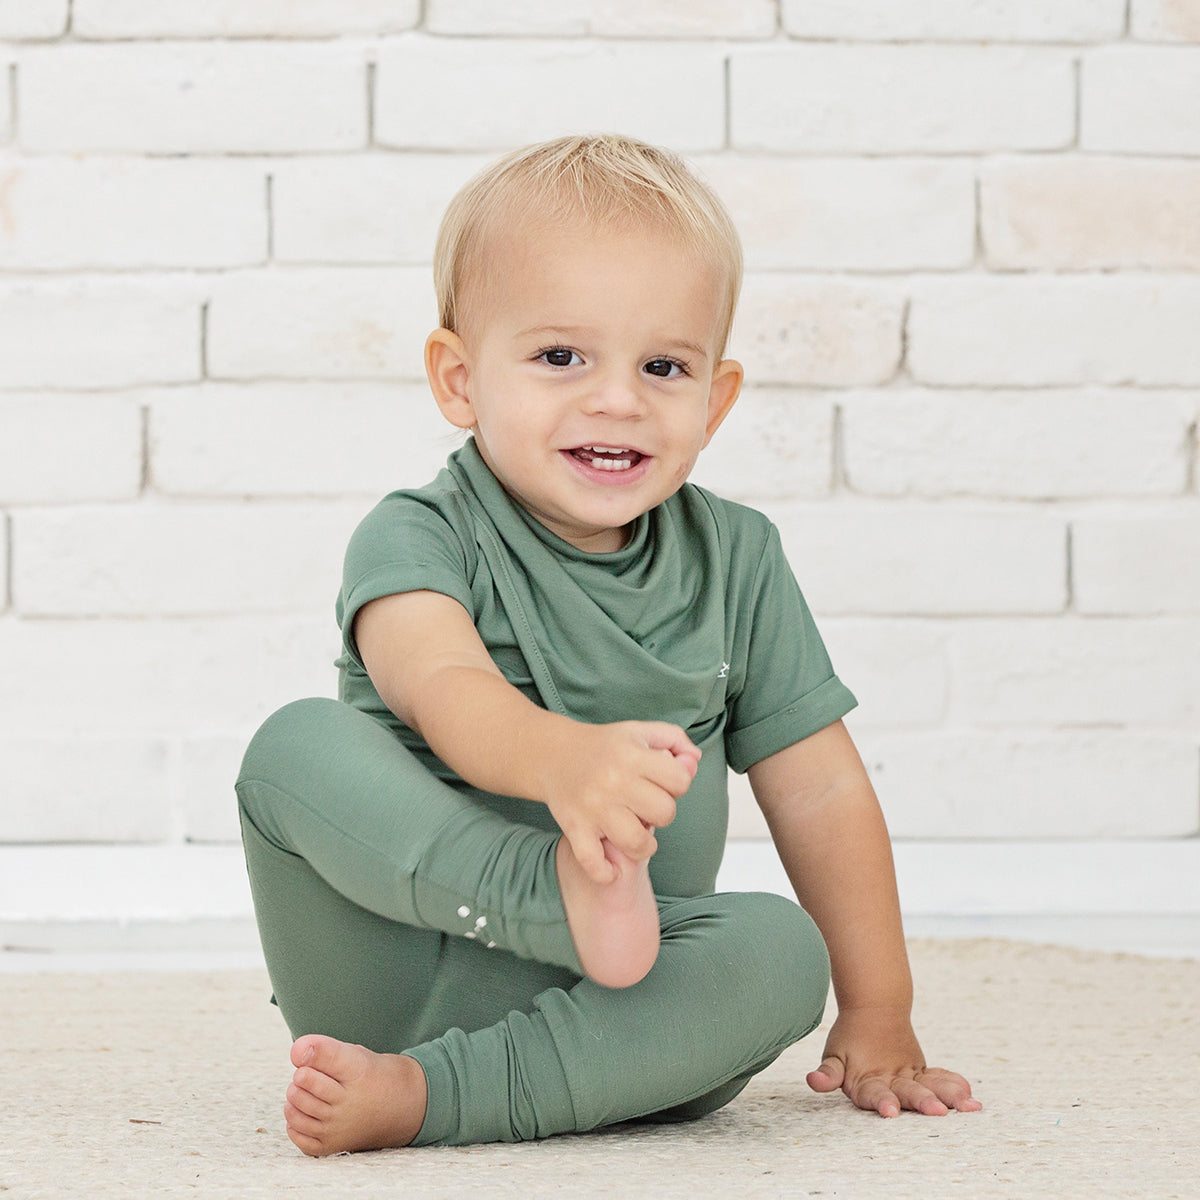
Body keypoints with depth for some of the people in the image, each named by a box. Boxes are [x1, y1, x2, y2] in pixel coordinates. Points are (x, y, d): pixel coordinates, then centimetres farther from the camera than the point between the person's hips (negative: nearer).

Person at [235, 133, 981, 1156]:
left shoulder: (737, 563, 8)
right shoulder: (416, 541, -6)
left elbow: (820, 792, 11)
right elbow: (441, 685, -28)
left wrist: (876, 1016, 10)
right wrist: (560, 759, -51)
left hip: (615, 998, 3)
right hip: (395, 982, -3)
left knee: (786, 951, -27)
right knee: (297, 745, -24)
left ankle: (424, 1094, -31)